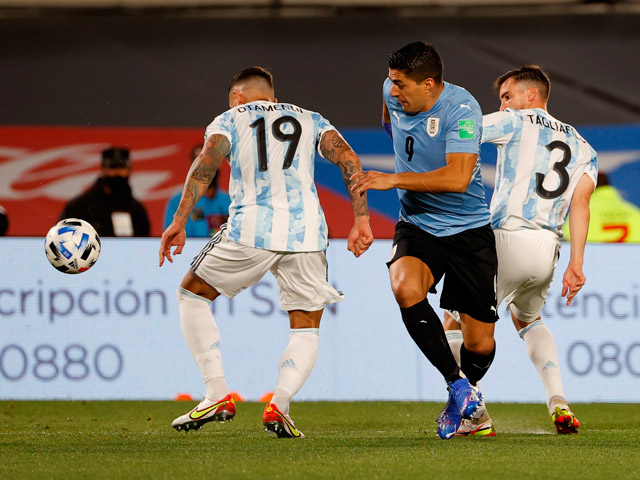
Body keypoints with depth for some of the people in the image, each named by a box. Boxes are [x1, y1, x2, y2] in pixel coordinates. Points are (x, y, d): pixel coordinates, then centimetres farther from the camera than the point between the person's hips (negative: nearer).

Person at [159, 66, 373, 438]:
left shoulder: (230, 119, 17)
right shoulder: (311, 121, 24)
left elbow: (206, 164, -2)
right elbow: (350, 161, 8)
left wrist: (179, 222, -7)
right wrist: (361, 220, 5)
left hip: (251, 230, -2)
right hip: (307, 231, 2)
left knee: (192, 294, 19)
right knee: (307, 330, 16)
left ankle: (218, 396, 8)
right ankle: (280, 403, -10)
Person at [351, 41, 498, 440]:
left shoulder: (462, 109, -22)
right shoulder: (393, 93, -3)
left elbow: (458, 178, -32)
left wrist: (395, 179, -29)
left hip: (468, 230, -4)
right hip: (417, 224, 4)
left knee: (480, 344, -1)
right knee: (406, 289, -30)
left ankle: (468, 391, 35)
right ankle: (457, 386, -18)